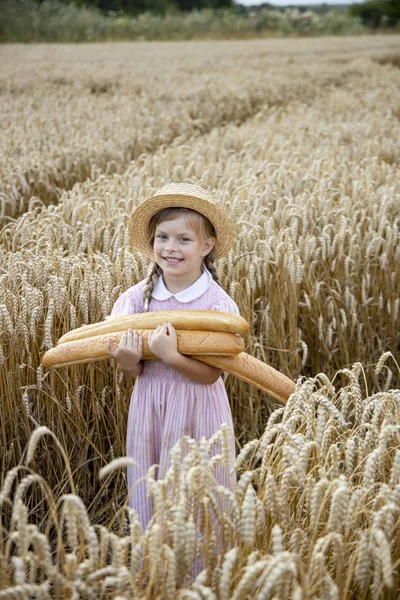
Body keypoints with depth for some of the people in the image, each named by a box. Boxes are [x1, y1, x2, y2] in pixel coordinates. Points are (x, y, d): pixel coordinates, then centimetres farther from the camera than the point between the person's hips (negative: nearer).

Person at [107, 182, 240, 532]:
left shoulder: (217, 304, -14)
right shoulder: (138, 297, -4)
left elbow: (210, 374, -15)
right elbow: (133, 371, 0)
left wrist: (171, 357, -31)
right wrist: (127, 363, -24)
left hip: (198, 410, -3)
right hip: (149, 408, 3)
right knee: (148, 495, 13)